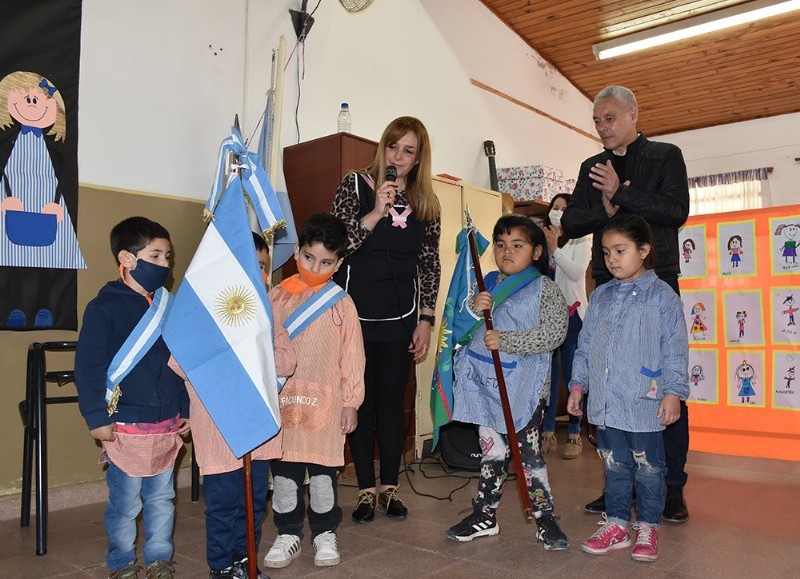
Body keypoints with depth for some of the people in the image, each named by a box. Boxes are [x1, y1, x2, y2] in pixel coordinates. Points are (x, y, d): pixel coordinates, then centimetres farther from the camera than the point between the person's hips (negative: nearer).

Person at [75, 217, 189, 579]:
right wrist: (97, 418, -13)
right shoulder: (104, 307, -9)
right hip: (125, 426, -5)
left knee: (162, 497, 14)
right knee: (125, 502, 6)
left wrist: (186, 410, 13)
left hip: (167, 425, 5)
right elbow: (88, 367, -10)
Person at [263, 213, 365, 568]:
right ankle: (288, 533, 28)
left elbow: (352, 356, 1)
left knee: (323, 471, 9)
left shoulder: (341, 303, -1)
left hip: (325, 401, -1)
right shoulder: (277, 297, 3)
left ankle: (325, 533, 27)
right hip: (281, 401, 2)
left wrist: (351, 402, 1)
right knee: (284, 471, 11)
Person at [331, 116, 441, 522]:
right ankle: (365, 491, 17)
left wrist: (425, 320, 4)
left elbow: (430, 266, 8)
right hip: (356, 313, -2)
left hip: (399, 319, 2)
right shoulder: (355, 185, -2)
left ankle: (389, 488, 21)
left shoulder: (425, 203, 6)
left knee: (392, 400, 7)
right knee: (361, 400, 4)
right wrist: (375, 213, -21)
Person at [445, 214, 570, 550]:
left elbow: (555, 333, -17)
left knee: (529, 453, 3)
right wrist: (475, 310, -6)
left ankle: (545, 519, 18)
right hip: (486, 384, 6)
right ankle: (485, 516, 27)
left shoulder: (544, 288, -6)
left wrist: (506, 340, -21)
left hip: (524, 387, -5)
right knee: (491, 452, 15)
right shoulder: (489, 284, 11)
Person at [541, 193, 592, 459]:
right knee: (547, 374, 5)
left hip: (572, 313, -3)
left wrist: (555, 250, -16)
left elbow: (577, 272, -12)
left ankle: (574, 435, 8)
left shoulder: (581, 240, 3)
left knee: (572, 374, -1)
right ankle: (548, 433, 13)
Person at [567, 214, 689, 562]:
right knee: (614, 464, 14)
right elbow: (585, 344, 13)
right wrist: (578, 384, 9)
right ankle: (616, 524, 26)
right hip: (605, 400, 4)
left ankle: (647, 528, 24)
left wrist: (673, 392, -10)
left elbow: (675, 349, -6)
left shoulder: (662, 295, -5)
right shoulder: (600, 296, 9)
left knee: (648, 465, 9)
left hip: (644, 401, -4)